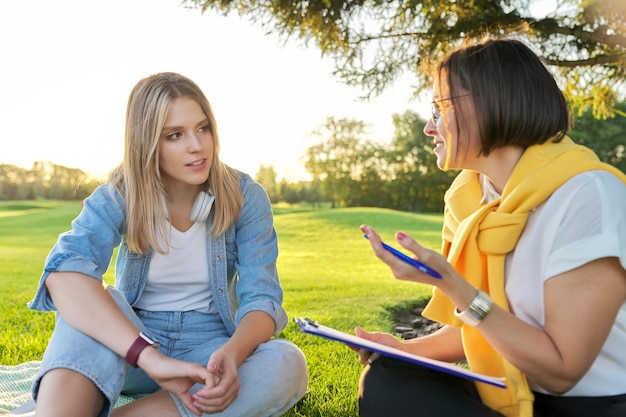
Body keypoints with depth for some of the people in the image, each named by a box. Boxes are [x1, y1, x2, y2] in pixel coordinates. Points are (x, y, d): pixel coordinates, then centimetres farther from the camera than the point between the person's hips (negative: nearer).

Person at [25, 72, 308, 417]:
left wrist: (231, 354, -40)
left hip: (209, 346, 1)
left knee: (288, 365, -31)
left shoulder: (245, 198, -8)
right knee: (88, 300, -31)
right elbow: (64, 272, -31)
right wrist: (151, 358, -46)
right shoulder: (119, 196, -11)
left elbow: (262, 298, -14)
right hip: (128, 346, 0)